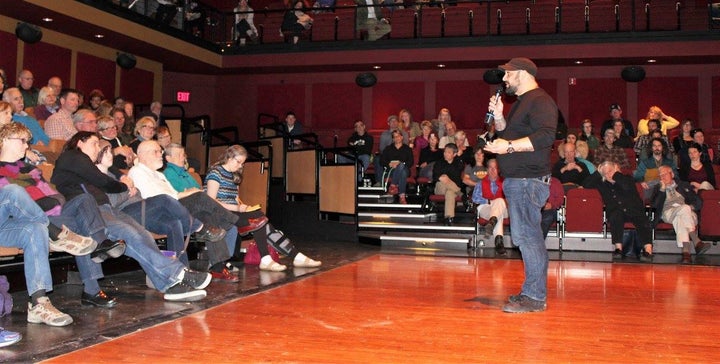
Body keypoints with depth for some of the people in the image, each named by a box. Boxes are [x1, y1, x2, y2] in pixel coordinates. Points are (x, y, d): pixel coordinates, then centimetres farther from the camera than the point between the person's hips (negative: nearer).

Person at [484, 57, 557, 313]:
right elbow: (507, 135, 28)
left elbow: (546, 136, -23)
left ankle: (535, 297, -7)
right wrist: (498, 116, 11)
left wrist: (509, 147, -25)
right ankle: (533, 292, 19)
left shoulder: (540, 100, -9)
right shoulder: (520, 103, 24)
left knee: (527, 236, -11)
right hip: (517, 180, 11)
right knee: (528, 237, 12)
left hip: (528, 181, -11)